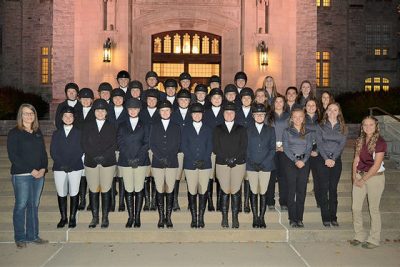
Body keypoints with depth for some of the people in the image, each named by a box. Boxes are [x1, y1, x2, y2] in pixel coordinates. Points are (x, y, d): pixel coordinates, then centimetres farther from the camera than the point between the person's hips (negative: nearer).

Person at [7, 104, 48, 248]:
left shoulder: (38, 132, 13)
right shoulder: (14, 133, -3)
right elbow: (13, 156, -10)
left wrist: (43, 169, -4)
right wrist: (31, 170, -14)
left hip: (39, 175, 5)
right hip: (21, 175, -5)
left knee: (34, 205, 10)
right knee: (21, 206, 0)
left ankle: (33, 235, 19)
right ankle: (20, 238, 12)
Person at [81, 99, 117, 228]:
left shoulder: (111, 127, 8)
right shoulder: (88, 126, 11)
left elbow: (114, 145, 0)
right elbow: (84, 144, 2)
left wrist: (103, 156, -12)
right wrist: (95, 156, -11)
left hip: (108, 163, -1)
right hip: (91, 163, 1)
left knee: (106, 190, -1)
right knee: (93, 190, 3)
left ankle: (105, 217, 8)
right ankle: (95, 217, 13)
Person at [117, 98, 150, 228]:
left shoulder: (144, 126, 9)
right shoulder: (122, 126, 12)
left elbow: (146, 143, 2)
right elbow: (120, 143, 4)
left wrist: (137, 157, -9)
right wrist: (129, 158, -8)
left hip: (141, 161, -1)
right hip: (125, 161, 1)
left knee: (139, 189, 0)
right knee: (128, 190, 0)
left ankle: (137, 217, 7)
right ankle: (130, 217, 9)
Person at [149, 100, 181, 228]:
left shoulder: (176, 127, 11)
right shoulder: (154, 126, 12)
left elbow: (177, 145, 4)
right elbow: (152, 144, 4)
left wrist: (168, 158, -9)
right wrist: (160, 158, -8)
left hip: (172, 163, 0)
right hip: (157, 163, 0)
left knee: (170, 191, 0)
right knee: (159, 191, 0)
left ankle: (168, 217, 7)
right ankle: (161, 217, 8)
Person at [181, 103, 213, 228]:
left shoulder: (208, 129, 12)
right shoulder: (186, 129, 10)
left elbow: (209, 147, 5)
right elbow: (184, 147, 1)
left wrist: (203, 160, -9)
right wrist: (193, 161, -9)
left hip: (205, 164, 1)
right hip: (190, 165, 0)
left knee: (203, 192, -1)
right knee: (192, 192, -1)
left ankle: (201, 218, 6)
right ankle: (193, 218, 6)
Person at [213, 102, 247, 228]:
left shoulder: (241, 129, 11)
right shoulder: (218, 129, 10)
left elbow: (244, 147, 3)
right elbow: (215, 147, 2)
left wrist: (235, 158, -10)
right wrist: (226, 159, -9)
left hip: (238, 163, 0)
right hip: (222, 164, 0)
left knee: (235, 191, -1)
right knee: (225, 191, -1)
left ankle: (235, 218, 7)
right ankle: (224, 218, 9)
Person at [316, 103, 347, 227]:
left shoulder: (342, 127, 7)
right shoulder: (321, 126, 3)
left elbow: (342, 144, -1)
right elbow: (319, 143, -3)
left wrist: (333, 159, -12)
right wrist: (326, 159, -13)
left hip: (336, 160, 1)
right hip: (323, 160, -1)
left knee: (333, 188, 5)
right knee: (323, 188, -2)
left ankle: (333, 217, 12)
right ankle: (325, 217, 4)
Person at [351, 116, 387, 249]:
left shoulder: (380, 142, -11)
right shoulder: (360, 141, 8)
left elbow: (376, 165, -14)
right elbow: (356, 160, 8)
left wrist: (363, 180, -11)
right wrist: (355, 177, -3)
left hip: (374, 177, -5)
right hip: (360, 176, 6)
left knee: (373, 209, 4)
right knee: (356, 208, 6)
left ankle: (374, 239, 18)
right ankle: (359, 236, 21)